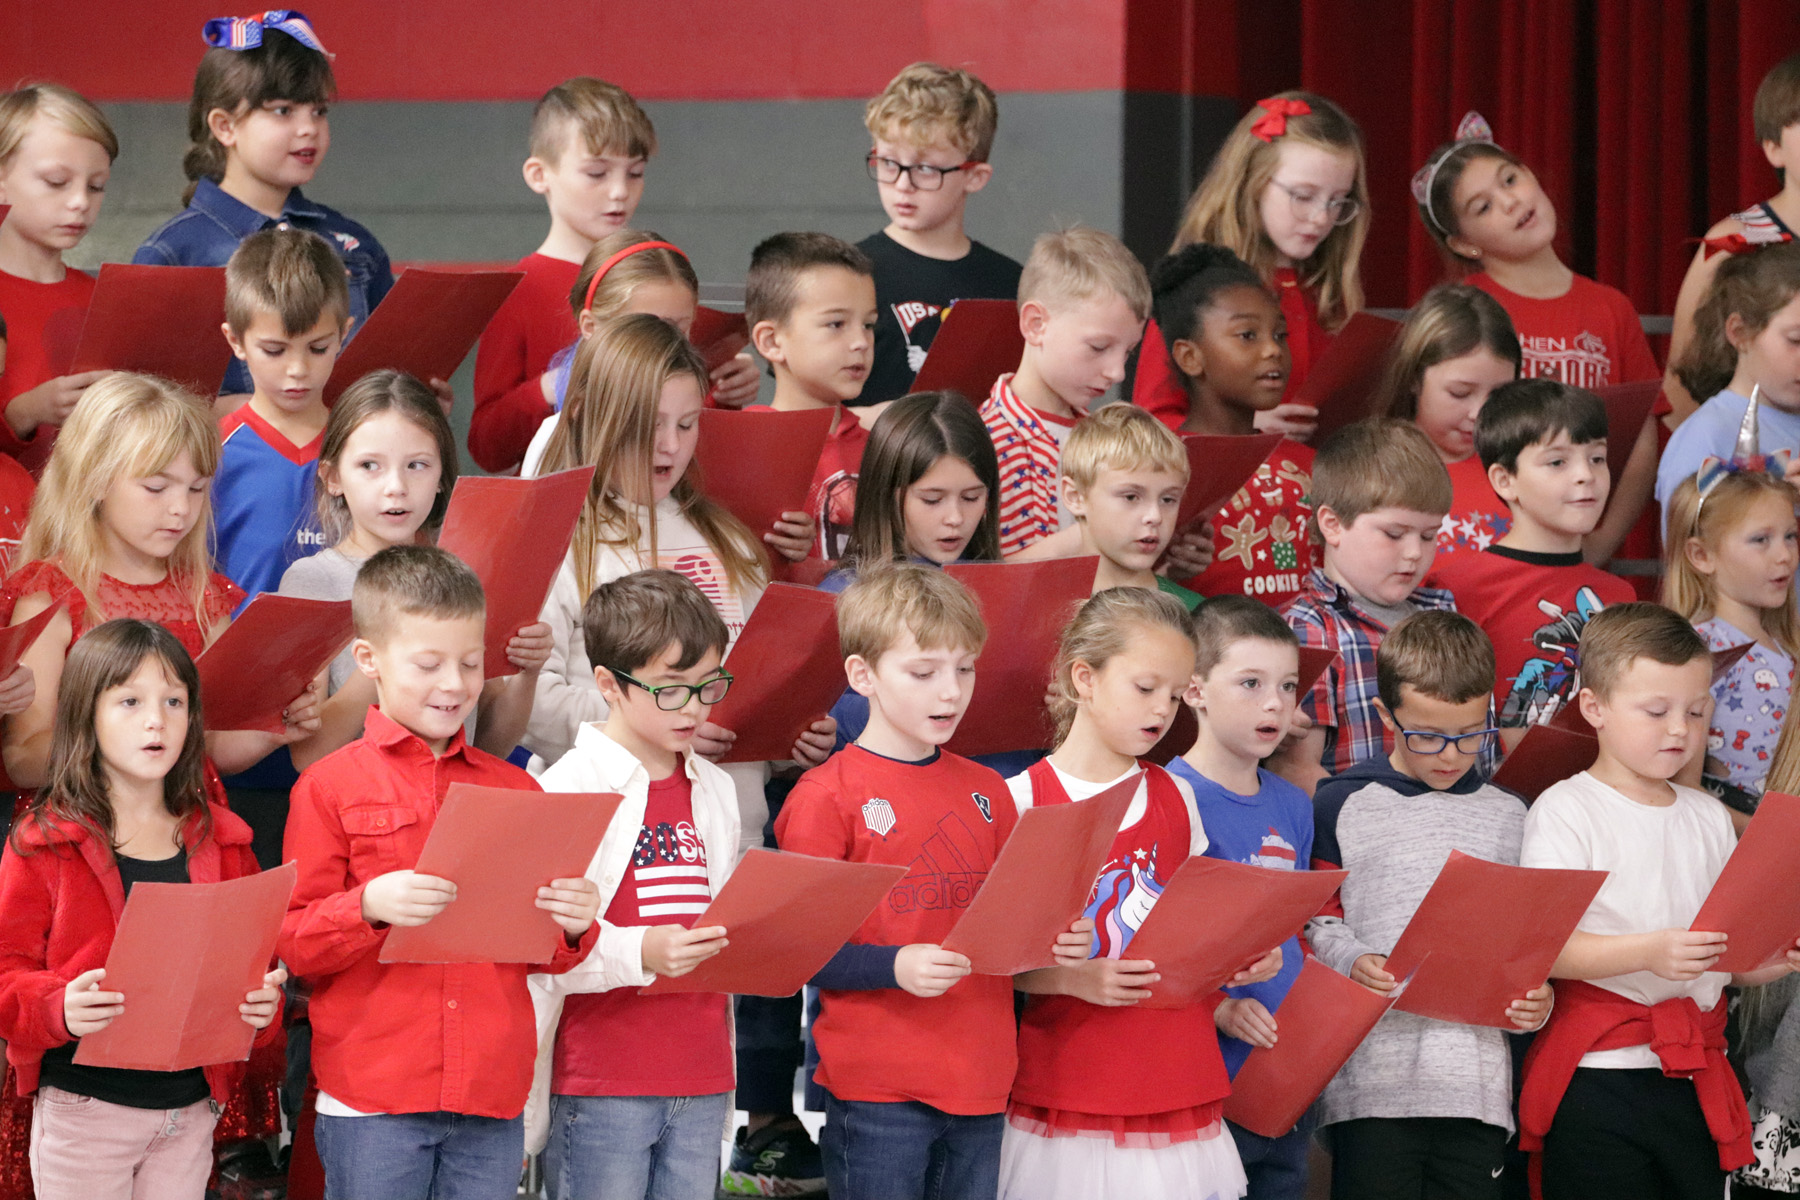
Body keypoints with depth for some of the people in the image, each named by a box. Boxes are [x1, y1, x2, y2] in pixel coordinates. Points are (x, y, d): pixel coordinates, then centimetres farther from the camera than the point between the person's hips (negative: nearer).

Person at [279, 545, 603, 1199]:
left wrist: (572, 928, -5)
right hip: (371, 1099, -3)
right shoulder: (330, 787, 3)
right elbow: (292, 943, -1)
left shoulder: (514, 790, 14)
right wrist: (368, 907, -19)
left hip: (492, 1098, 3)